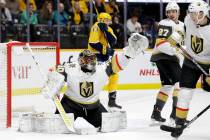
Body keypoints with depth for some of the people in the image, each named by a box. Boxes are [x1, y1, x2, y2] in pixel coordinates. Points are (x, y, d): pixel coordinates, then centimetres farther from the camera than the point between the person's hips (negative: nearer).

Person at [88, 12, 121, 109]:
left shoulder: (108, 29, 13)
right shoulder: (96, 27, -12)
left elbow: (113, 41, -3)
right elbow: (93, 43, -22)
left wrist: (107, 31, -15)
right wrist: (104, 49, -21)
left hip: (105, 55, 9)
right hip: (95, 55, -9)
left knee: (114, 75, 9)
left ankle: (112, 100, 17)